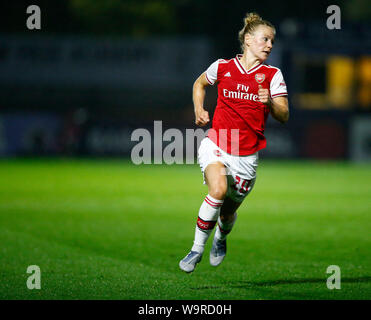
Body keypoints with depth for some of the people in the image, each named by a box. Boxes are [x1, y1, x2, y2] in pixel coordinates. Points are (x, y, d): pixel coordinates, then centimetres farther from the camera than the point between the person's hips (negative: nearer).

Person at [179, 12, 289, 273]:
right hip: (216, 145, -1)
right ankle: (197, 249, -15)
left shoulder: (273, 75, -1)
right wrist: (199, 110, 6)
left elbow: (284, 116, -7)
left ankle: (221, 237, 47)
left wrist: (270, 102, -27)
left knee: (228, 211, 10)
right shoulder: (223, 67, 0)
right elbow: (199, 84, 21)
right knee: (218, 190, -29)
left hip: (246, 156, 1)